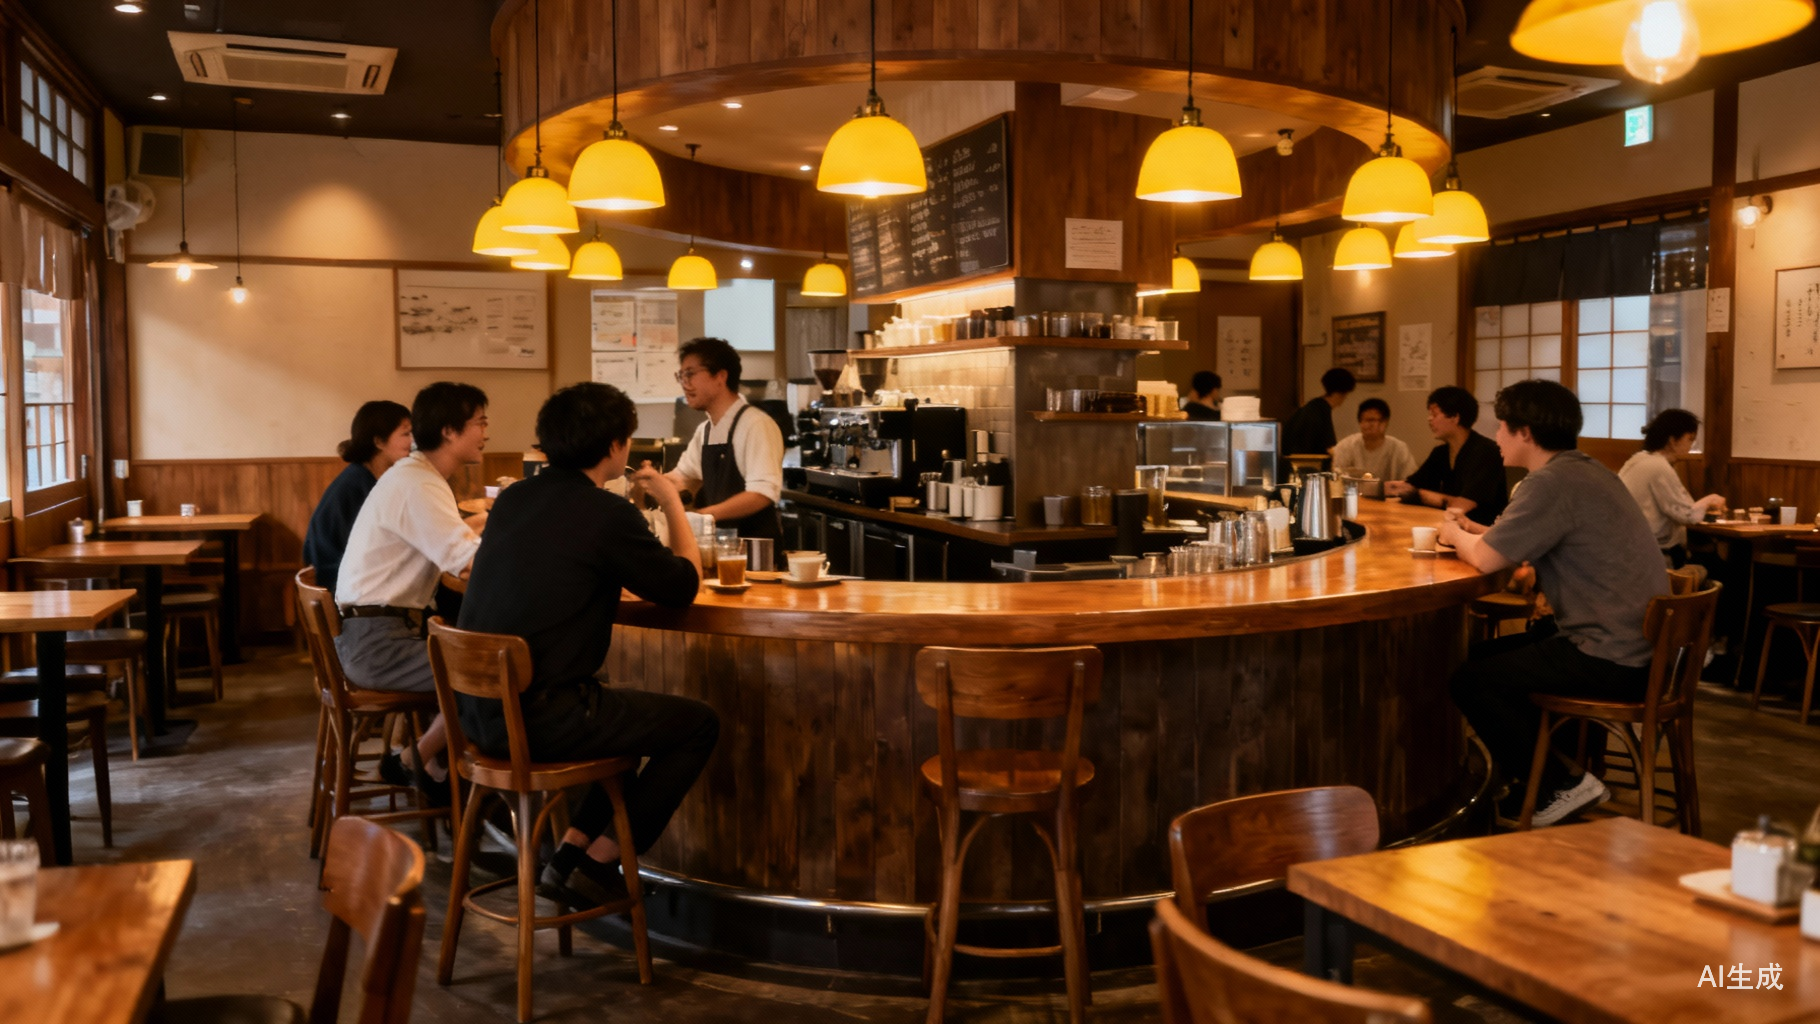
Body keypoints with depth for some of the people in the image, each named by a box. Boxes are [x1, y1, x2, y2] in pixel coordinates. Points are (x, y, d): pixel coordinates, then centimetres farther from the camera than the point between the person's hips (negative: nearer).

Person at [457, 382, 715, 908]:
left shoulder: (512, 498, 8)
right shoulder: (608, 513, -14)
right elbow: (684, 586, -2)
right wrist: (672, 502, 11)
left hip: (479, 710, 9)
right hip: (541, 719, -8)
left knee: (630, 707, 28)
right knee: (698, 724, 6)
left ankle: (571, 850, 21)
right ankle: (596, 865, 11)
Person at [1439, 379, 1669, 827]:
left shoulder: (1553, 482, -20)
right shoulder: (1587, 470, 13)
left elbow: (1485, 559, -19)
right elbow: (1513, 543, 21)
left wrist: (1456, 536, 1)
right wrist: (1472, 529, 10)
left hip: (1612, 660, -10)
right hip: (1635, 643, 10)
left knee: (1471, 682, -6)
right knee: (1483, 656, 18)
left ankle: (1560, 787, 6)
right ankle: (1533, 777, 25)